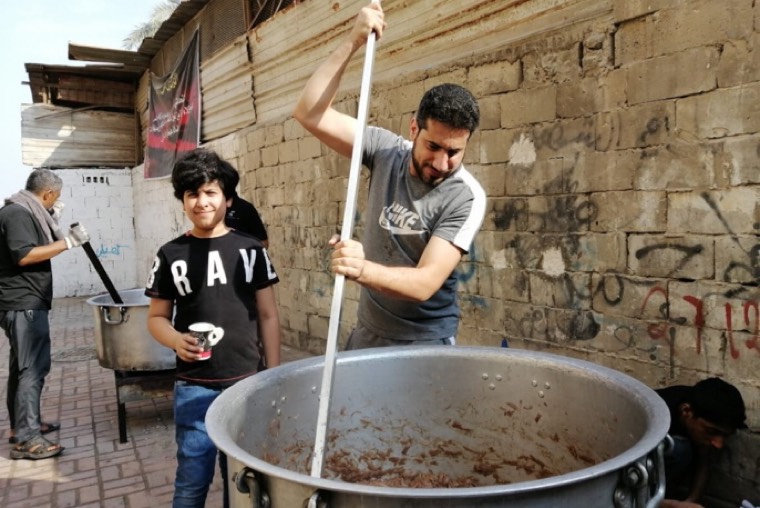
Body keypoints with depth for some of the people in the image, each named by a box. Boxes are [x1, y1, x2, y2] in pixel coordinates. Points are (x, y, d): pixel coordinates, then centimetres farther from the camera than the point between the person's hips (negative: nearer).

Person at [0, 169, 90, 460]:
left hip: (24, 302, 11)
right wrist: (67, 242, -24)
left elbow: (35, 246, 22)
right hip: (24, 303, -11)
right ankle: (26, 438, -9)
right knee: (33, 367, -11)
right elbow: (24, 255, -26)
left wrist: (51, 219, 17)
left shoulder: (24, 212, 16)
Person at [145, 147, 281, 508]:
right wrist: (176, 340, -16)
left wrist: (274, 376, 1)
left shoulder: (250, 249, 0)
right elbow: (157, 317, 6)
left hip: (246, 384, 1)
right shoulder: (170, 255, 0)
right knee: (192, 479, 7)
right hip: (194, 388, 0)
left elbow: (268, 316, 3)